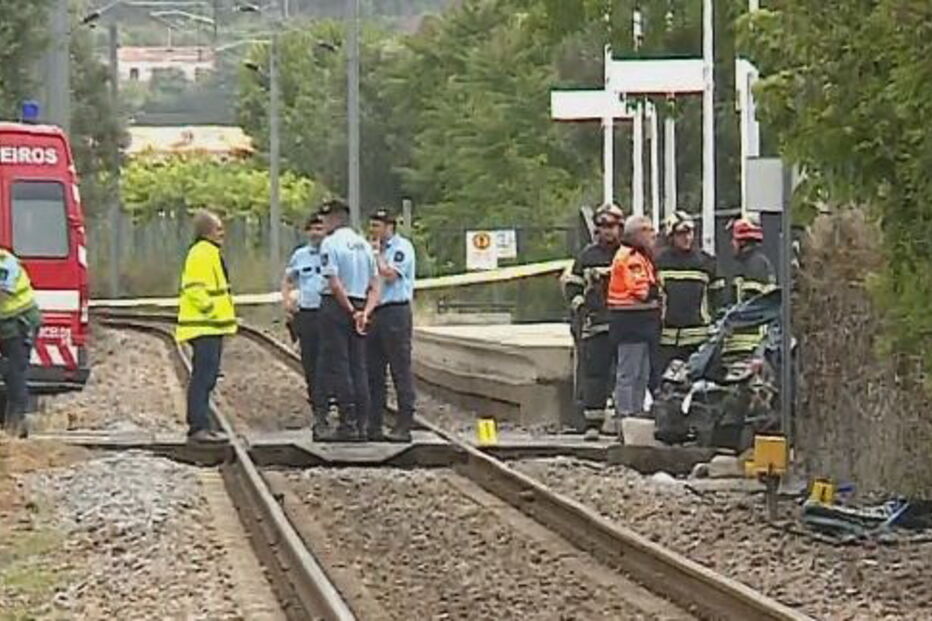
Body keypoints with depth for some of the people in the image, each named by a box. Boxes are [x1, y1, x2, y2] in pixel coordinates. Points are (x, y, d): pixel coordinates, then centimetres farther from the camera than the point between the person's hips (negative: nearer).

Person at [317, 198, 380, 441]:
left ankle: (348, 424, -8)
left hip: (336, 306, -7)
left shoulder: (330, 243, -10)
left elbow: (334, 284, -18)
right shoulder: (364, 244, 14)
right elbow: (375, 285, 10)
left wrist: (350, 311, -11)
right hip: (358, 305, 7)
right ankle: (362, 424, 8)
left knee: (337, 366, -4)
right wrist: (365, 311, 0)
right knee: (358, 366, 8)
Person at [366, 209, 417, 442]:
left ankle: (404, 426, -6)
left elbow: (389, 274, -17)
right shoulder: (378, 249, 19)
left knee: (401, 370, -6)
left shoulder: (402, 248, -5)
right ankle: (373, 425, 11)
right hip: (375, 312, 8)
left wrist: (378, 253, -6)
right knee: (373, 372, 8)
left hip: (395, 312, -8)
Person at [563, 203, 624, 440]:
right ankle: (592, 423, -3)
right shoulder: (587, 256, 10)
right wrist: (580, 306, -1)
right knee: (594, 374, -5)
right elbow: (571, 284, 14)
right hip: (595, 325, -1)